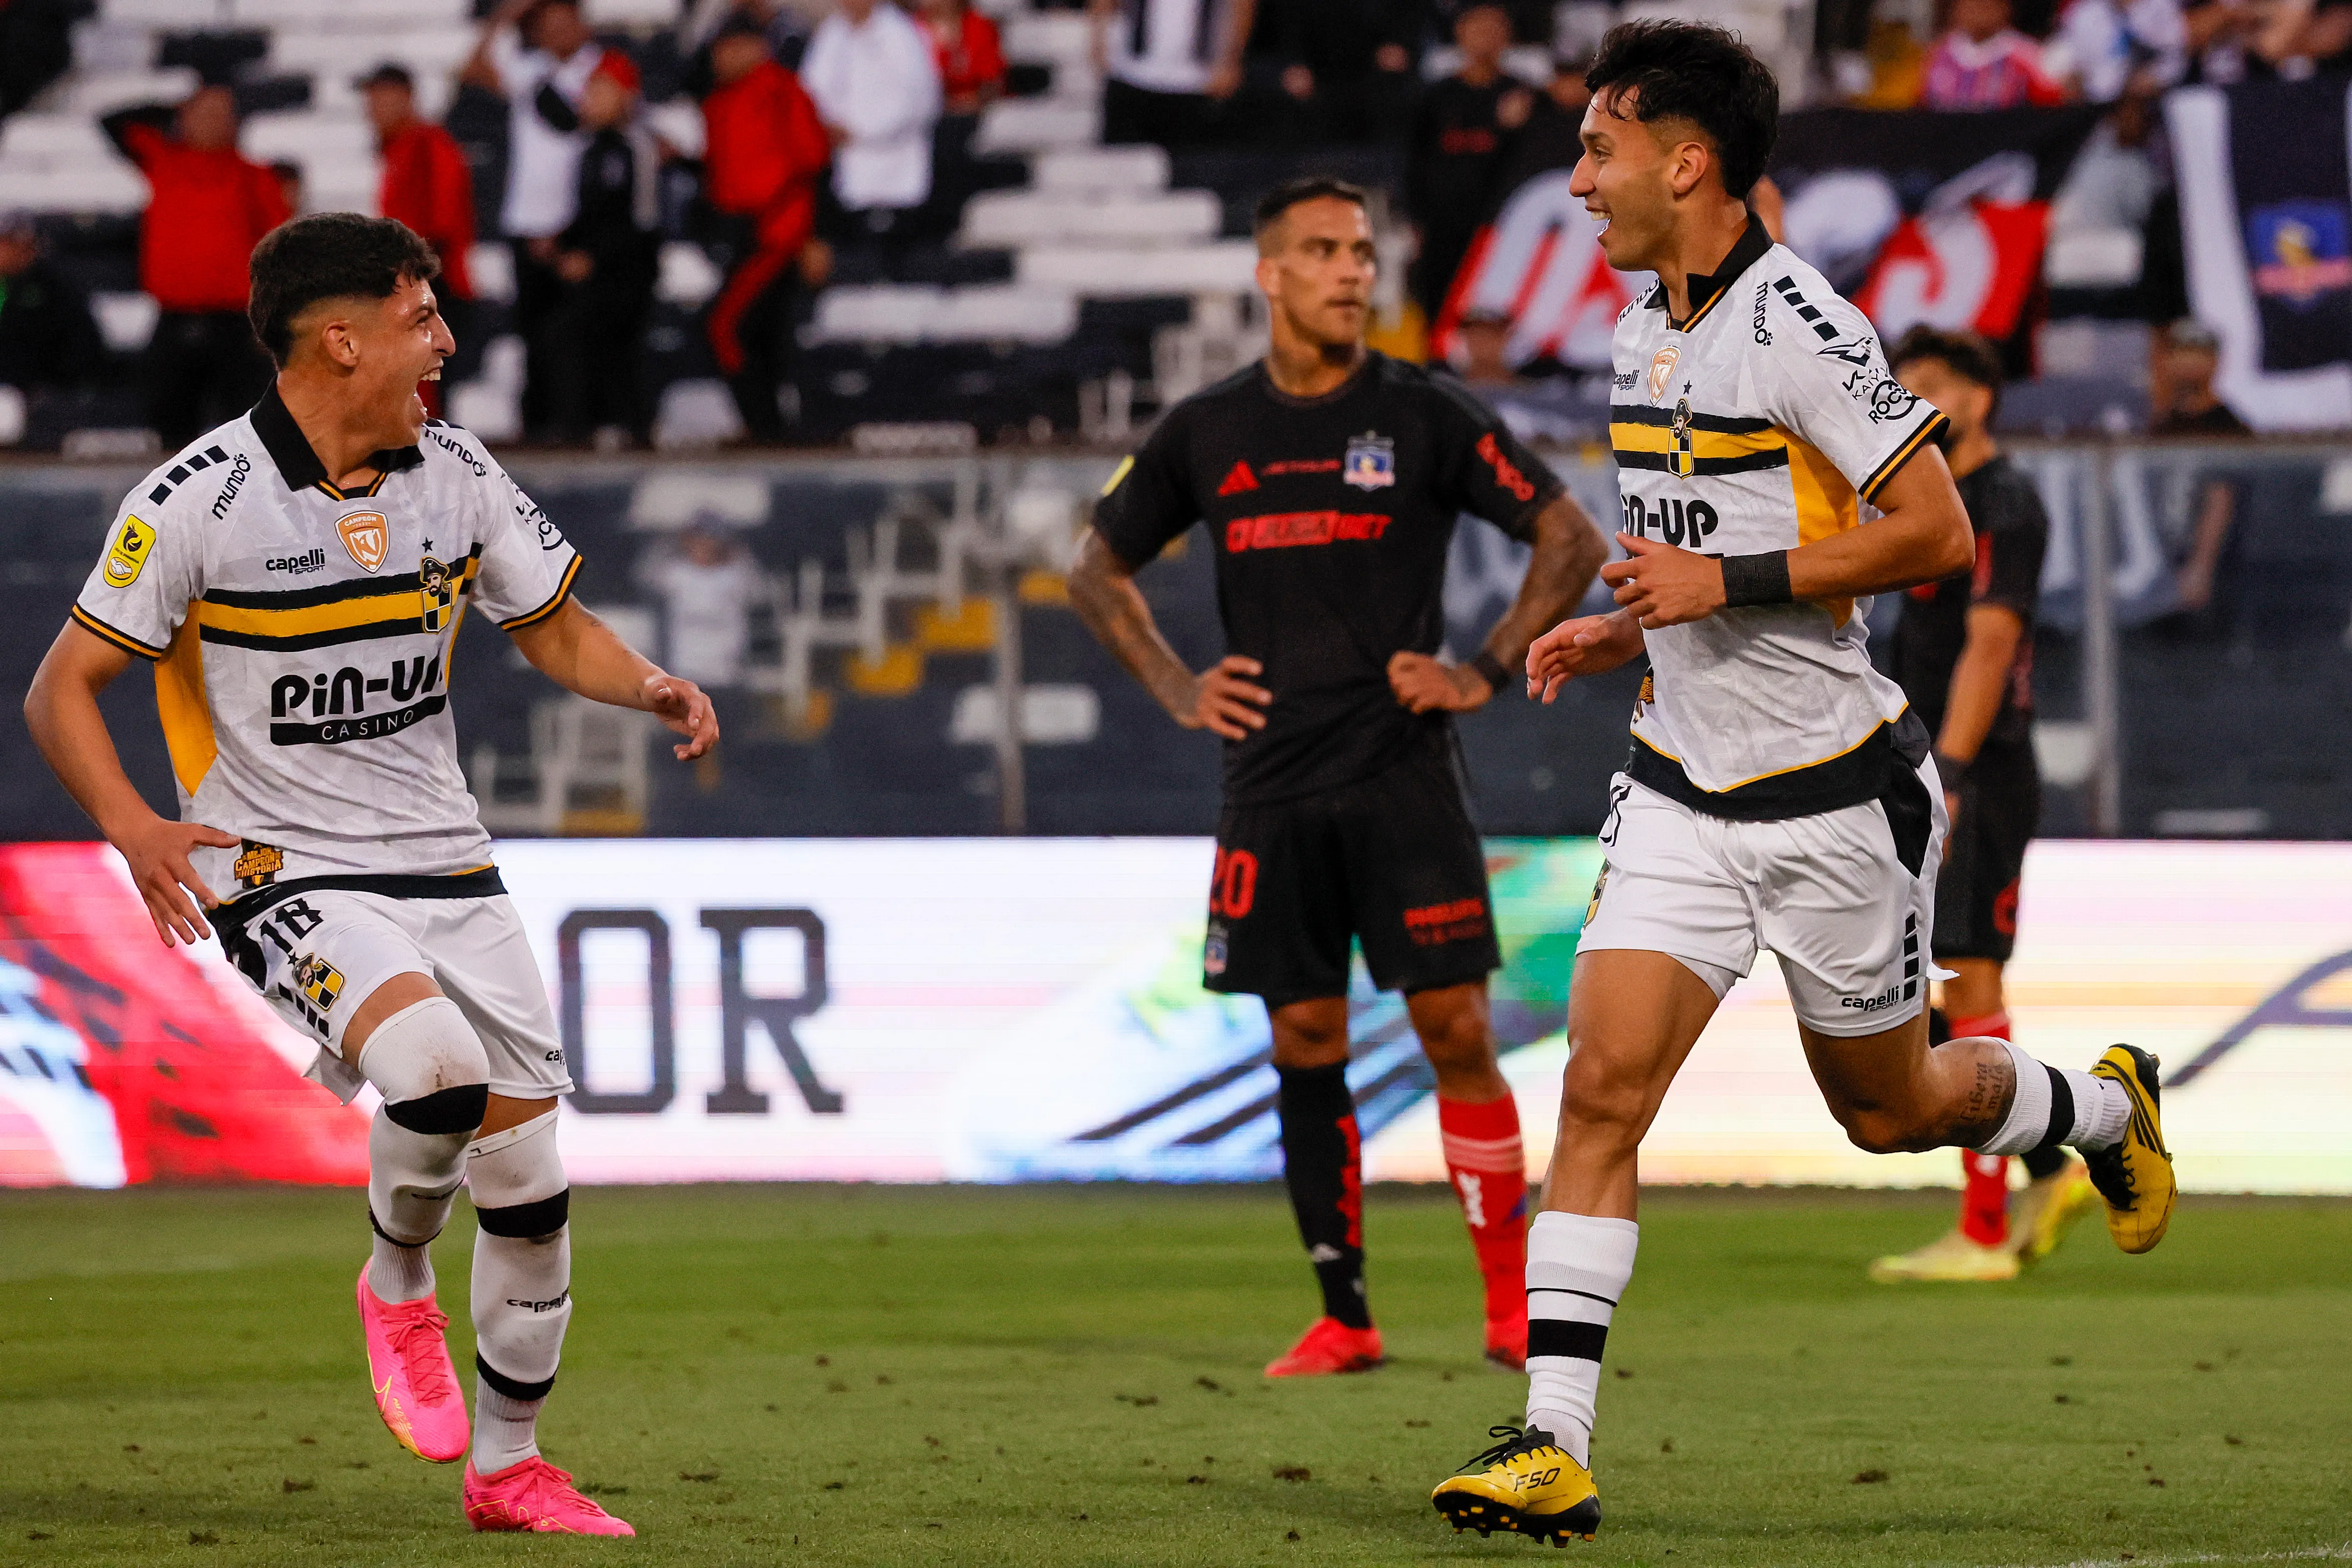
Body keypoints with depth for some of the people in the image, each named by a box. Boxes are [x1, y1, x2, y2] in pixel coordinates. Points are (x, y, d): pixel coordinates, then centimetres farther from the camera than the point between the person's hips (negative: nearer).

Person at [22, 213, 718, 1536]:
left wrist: (651, 687, -6)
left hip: (445, 863, 6)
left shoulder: (456, 473, 2)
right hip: (282, 872, -5)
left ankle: (508, 1467, 23)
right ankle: (398, 1285, -1)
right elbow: (64, 688, -8)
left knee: (530, 1186, 3)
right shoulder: (201, 499, -13)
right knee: (440, 1067, -32)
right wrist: (132, 824, -25)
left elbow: (555, 629, 16)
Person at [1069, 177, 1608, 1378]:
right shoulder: (1208, 432, 7)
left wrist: (1487, 670, -3)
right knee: (1305, 1043, 2)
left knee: (1455, 1029, -7)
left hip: (1405, 776, -2)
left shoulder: (1424, 415, 0)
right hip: (1272, 785, 3)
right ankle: (1343, 1317, 8)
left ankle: (1512, 1305, 0)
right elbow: (1098, 569, 20)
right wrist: (1177, 690, 9)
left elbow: (1569, 538, 4)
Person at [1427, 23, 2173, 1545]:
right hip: (1683, 788, 6)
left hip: (1833, 795, -6)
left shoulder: (1798, 325, -17)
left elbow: (1936, 534, -19)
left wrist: (1723, 585, -23)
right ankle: (1554, 1448, -14)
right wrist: (1624, 630, 7)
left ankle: (2105, 1108, 44)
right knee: (1603, 1084, -10)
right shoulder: (1650, 333, 9)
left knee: (1890, 1105, 11)